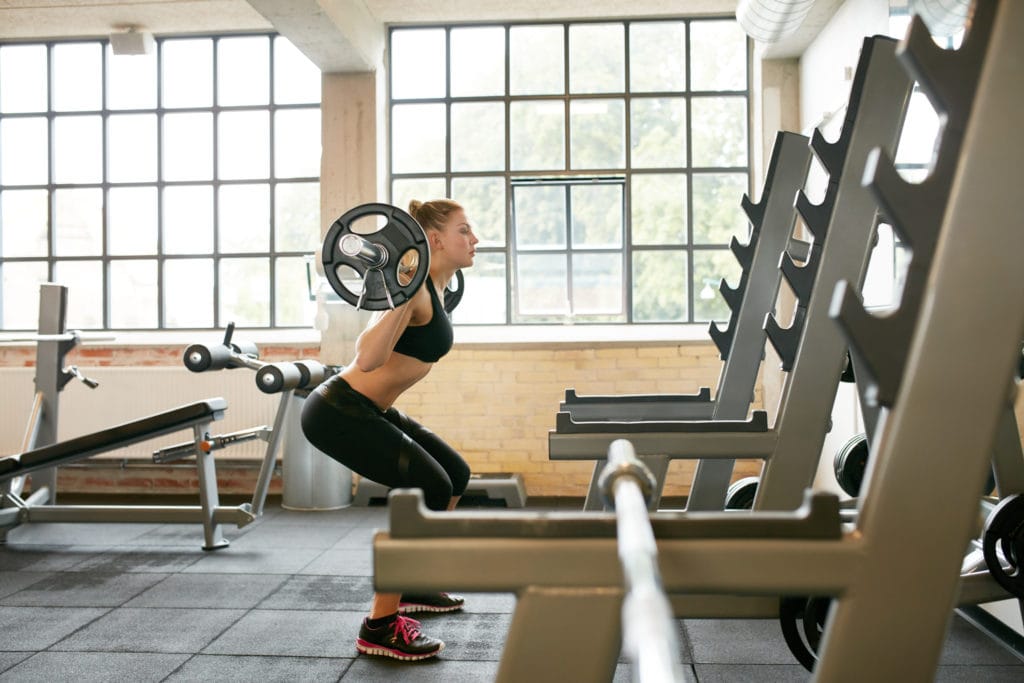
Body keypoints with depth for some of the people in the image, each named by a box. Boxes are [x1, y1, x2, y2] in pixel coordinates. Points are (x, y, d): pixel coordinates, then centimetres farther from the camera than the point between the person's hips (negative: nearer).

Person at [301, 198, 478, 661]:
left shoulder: (432, 290, 9)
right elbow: (367, 359, -31)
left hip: (367, 410, 10)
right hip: (339, 411, -10)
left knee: (454, 474, 16)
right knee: (429, 489, -19)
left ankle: (410, 587, 30)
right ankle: (380, 627, -9)